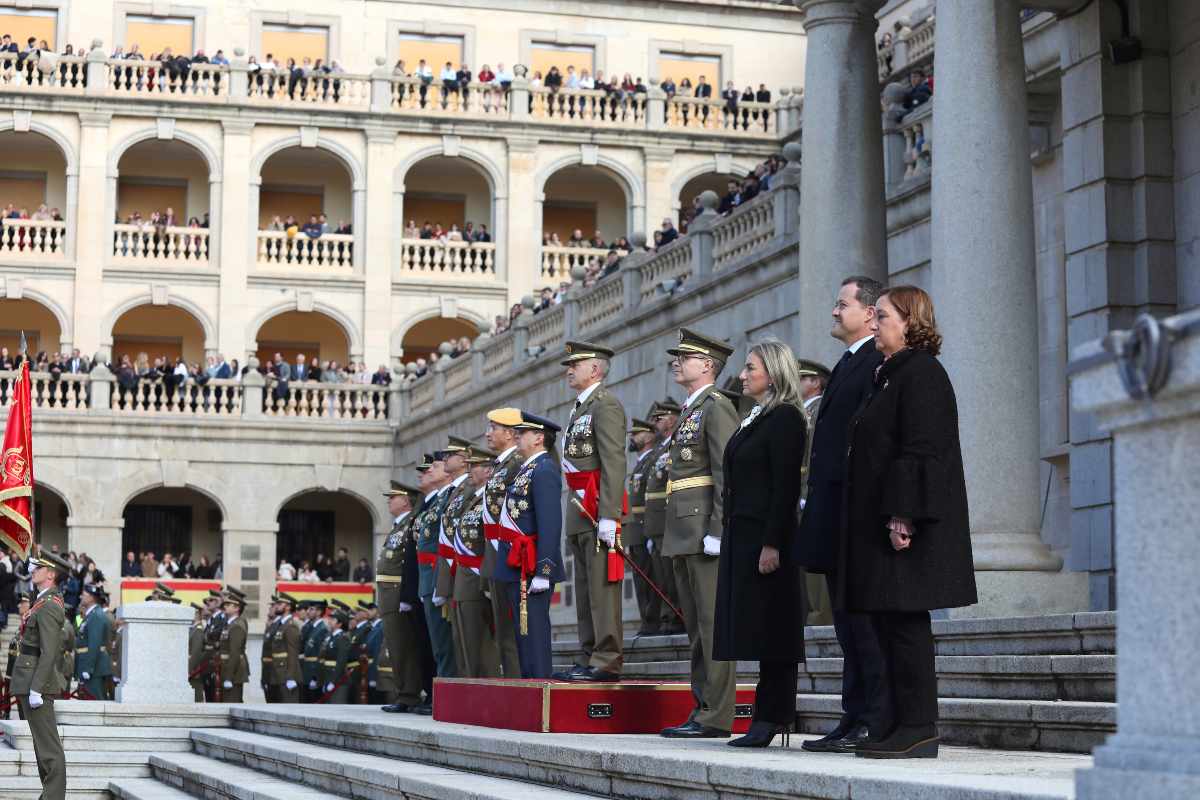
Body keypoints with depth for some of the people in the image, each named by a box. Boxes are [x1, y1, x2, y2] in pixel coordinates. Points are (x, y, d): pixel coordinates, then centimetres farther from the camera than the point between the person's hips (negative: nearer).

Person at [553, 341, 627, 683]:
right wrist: (573, 516, 18)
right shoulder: (581, 408, 22)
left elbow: (614, 463, -18)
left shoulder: (605, 404, -9)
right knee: (585, 590, 11)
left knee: (602, 587, -10)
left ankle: (607, 661, -9)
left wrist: (608, 516, -23)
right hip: (581, 511, 10)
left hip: (599, 507, -10)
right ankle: (591, 659, 15)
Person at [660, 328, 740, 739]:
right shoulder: (690, 411, 22)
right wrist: (677, 535, 19)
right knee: (697, 627, 10)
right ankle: (702, 709, 14)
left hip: (704, 530, -10)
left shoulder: (717, 407, -8)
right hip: (683, 534, 10)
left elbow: (726, 474, -15)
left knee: (713, 624, -8)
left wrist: (716, 531, -21)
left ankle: (717, 716, -7)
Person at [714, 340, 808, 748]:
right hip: (741, 537, 10)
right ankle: (767, 718, 10)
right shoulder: (754, 420, 19)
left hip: (766, 536, -10)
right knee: (754, 631, 8)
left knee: (768, 630, -8)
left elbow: (786, 487, -17)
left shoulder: (785, 418, -10)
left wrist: (772, 544, -21)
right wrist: (730, 538, 18)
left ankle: (772, 718, -5)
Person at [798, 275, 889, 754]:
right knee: (848, 622, 11)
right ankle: (855, 719, 14)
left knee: (865, 619, -8)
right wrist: (816, 501, 17)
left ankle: (876, 724, -6)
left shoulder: (878, 361, -10)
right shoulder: (846, 365, 22)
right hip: (834, 517, 10)